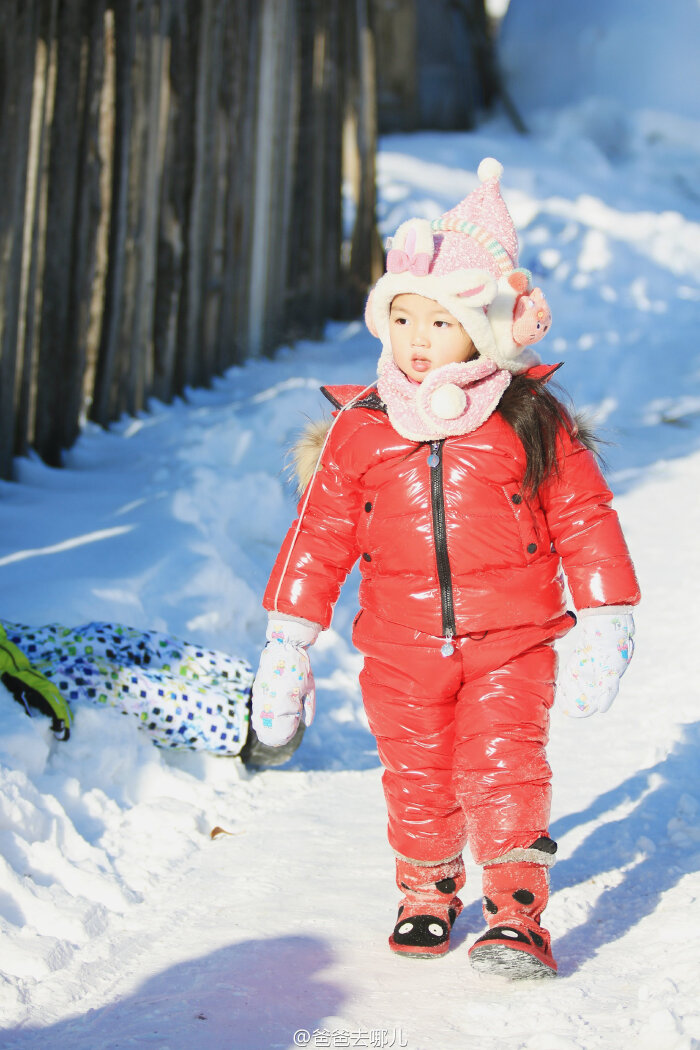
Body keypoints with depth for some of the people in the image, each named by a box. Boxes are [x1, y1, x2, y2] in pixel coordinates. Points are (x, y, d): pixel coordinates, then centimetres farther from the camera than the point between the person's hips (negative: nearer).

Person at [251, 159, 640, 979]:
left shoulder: (531, 421, -4)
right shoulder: (359, 429, 0)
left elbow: (584, 519, 1)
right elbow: (320, 534, 5)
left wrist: (606, 627, -1)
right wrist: (286, 643, 4)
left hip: (510, 644, -2)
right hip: (401, 650, 2)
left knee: (505, 769, -10)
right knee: (416, 779, 10)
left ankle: (516, 916, -3)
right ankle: (426, 894, 32)